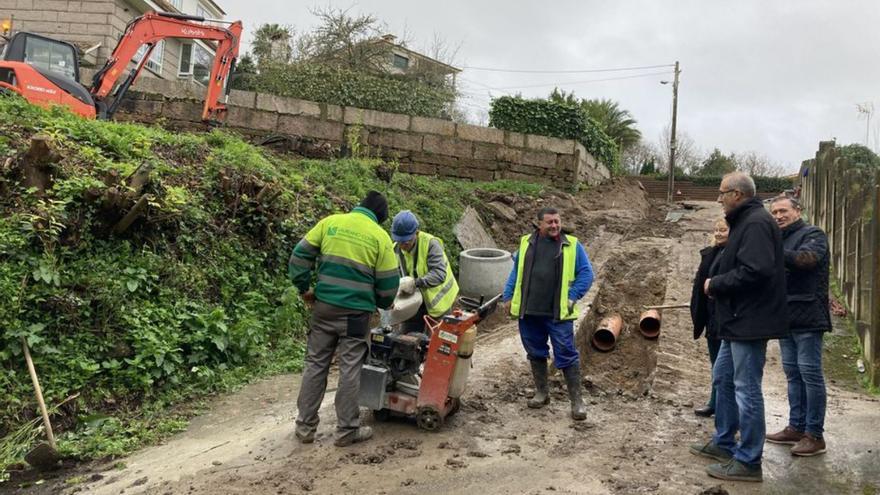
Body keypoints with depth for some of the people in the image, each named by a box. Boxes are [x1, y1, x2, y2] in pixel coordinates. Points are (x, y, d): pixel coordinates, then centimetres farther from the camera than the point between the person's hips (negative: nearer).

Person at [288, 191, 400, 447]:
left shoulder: (330, 222, 5)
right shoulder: (380, 237, -2)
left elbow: (299, 256, 3)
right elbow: (388, 282, 0)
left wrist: (304, 289, 12)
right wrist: (383, 304, 19)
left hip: (323, 305, 3)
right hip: (356, 312, -3)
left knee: (315, 364, 12)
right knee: (349, 369, 5)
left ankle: (305, 426, 20)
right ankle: (347, 430, 15)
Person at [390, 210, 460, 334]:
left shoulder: (430, 244, -25)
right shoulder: (396, 250, -9)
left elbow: (439, 274, -34)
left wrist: (415, 282, -47)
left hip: (438, 299, -4)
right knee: (406, 335, 11)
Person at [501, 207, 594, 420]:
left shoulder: (572, 245, 1)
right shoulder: (526, 243, 8)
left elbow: (586, 273, 2)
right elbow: (516, 272, 15)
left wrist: (572, 296, -7)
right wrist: (508, 296, 9)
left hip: (558, 313, -3)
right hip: (529, 312, 3)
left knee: (567, 355, -2)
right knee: (536, 353, 13)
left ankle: (577, 401, 7)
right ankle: (542, 393, 29)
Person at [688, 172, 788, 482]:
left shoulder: (756, 223, -16)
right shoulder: (746, 222, 17)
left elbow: (754, 271, -27)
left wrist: (715, 285, -15)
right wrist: (717, 284, 5)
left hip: (749, 321, -11)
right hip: (739, 320, 11)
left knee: (746, 390, -4)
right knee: (723, 379, 19)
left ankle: (748, 462, 6)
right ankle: (724, 443, 31)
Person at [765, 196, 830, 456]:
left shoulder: (813, 234, -4)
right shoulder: (779, 239, 18)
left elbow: (807, 258, -24)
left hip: (806, 316, -8)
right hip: (787, 316, 8)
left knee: (810, 373, -3)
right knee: (793, 373, 13)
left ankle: (814, 435, 3)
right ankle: (796, 427, 22)